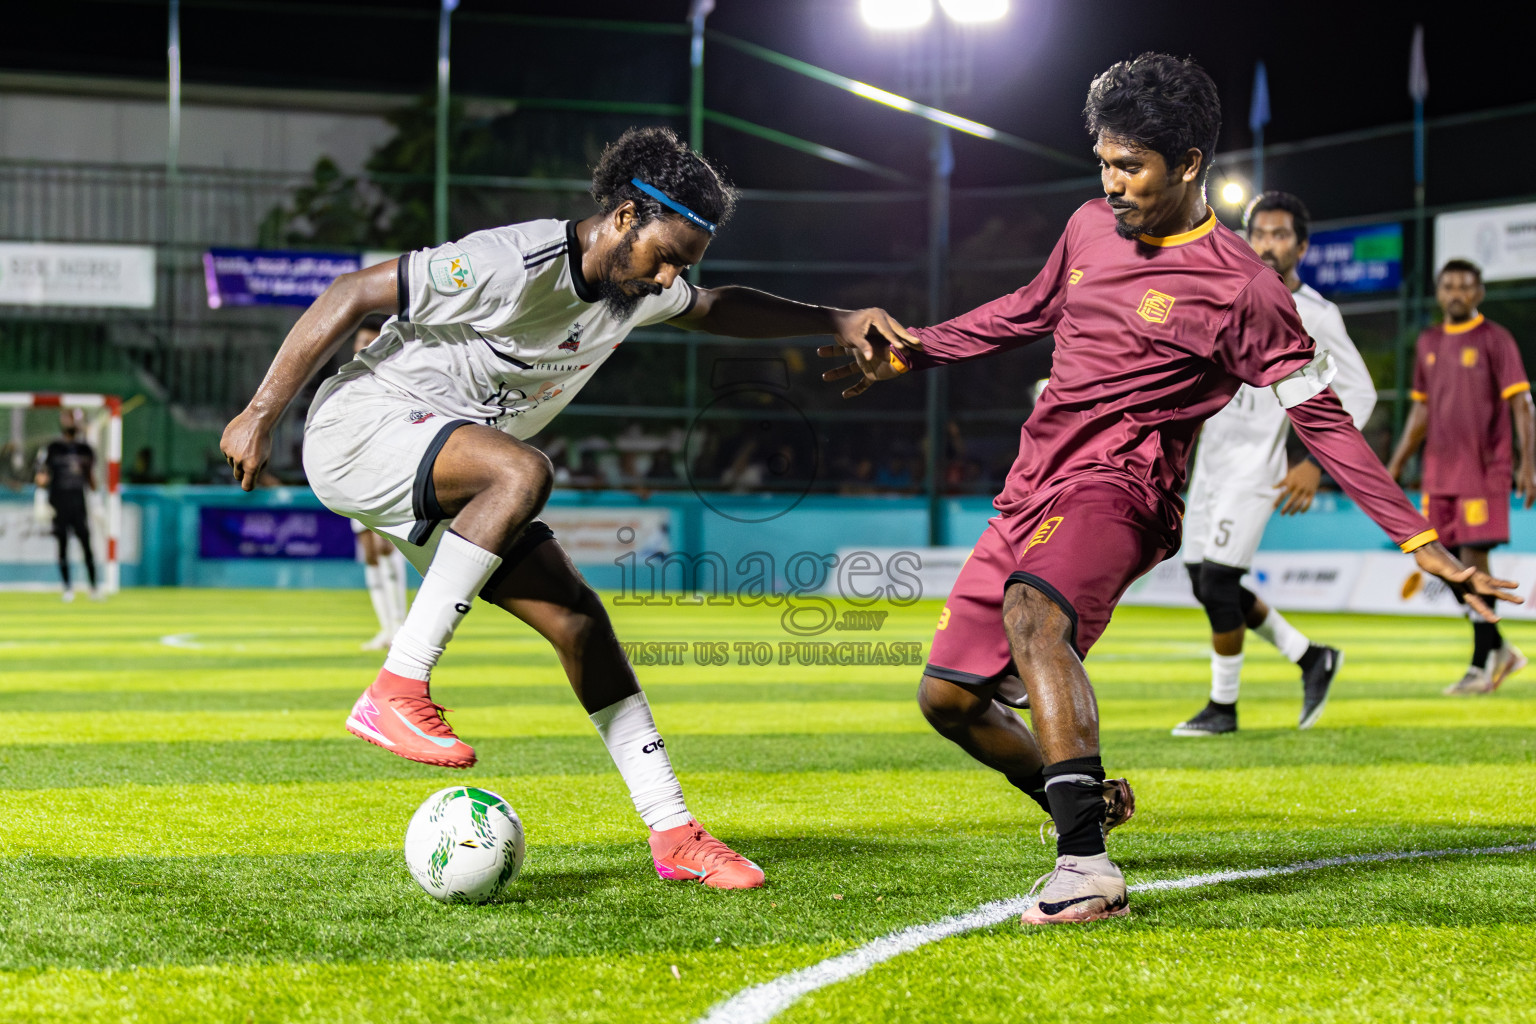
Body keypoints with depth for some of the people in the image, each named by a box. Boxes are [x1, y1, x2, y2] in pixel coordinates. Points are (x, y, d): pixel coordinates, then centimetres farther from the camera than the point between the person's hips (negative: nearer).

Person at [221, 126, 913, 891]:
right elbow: (353, 295, -20)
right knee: (522, 472, -35)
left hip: (445, 483, 8)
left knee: (575, 614, -1)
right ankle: (396, 691, -31)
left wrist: (835, 322, 17)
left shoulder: (636, 290, 4)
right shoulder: (513, 265, -24)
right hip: (360, 427, -8)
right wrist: (261, 415, -19)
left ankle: (671, 832, 4)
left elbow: (716, 309, 27)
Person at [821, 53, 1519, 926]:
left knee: (1033, 611, -38)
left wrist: (1425, 545, -10)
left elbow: (1323, 421, -5)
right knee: (948, 696, 7)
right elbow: (1028, 312, 31)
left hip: (1116, 491, -8)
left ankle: (1088, 868, -45)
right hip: (1031, 492, 8)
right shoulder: (1091, 228, 12)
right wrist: (908, 355, 29)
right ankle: (1085, 805, 32)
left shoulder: (1240, 289, -7)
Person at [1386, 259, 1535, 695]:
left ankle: (1482, 666, -4)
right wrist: (1395, 466, 18)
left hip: (1484, 471, -6)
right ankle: (1498, 650, 19)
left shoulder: (1495, 340, -4)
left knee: (1473, 561, -10)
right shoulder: (1428, 343, 14)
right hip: (1439, 473, 6)